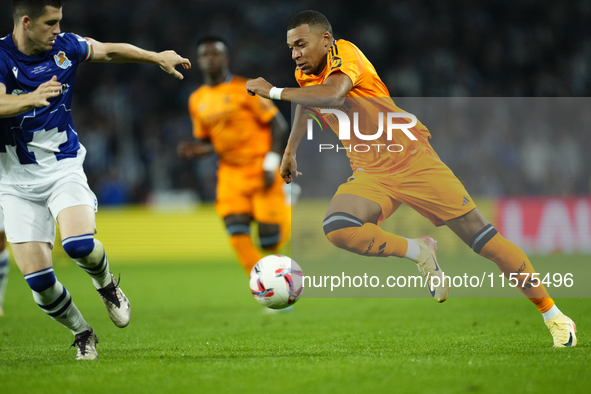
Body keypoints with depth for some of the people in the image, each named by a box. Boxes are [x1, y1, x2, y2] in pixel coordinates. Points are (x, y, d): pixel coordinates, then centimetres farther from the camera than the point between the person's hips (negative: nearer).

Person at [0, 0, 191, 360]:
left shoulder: (65, 47, -1)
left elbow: (111, 52, 20)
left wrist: (158, 57, 23)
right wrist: (31, 99, -51)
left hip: (63, 168, 1)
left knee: (80, 244, -28)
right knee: (38, 279, -9)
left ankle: (107, 284, 7)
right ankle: (82, 334, 18)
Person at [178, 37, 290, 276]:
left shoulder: (245, 90, -7)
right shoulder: (197, 101, 8)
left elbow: (278, 126, -6)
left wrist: (271, 164, -15)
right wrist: (194, 150, -4)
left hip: (260, 168, -4)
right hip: (230, 173, 4)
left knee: (270, 242, -7)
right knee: (238, 237, -14)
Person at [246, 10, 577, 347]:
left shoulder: (346, 53, -13)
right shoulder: (305, 75, 10)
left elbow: (331, 94, -33)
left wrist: (274, 91, -24)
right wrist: (289, 153, 38)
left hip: (413, 160, -6)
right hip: (370, 175, 6)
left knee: (481, 236, -8)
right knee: (337, 229, -28)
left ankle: (553, 316, 3)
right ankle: (419, 252, -5)